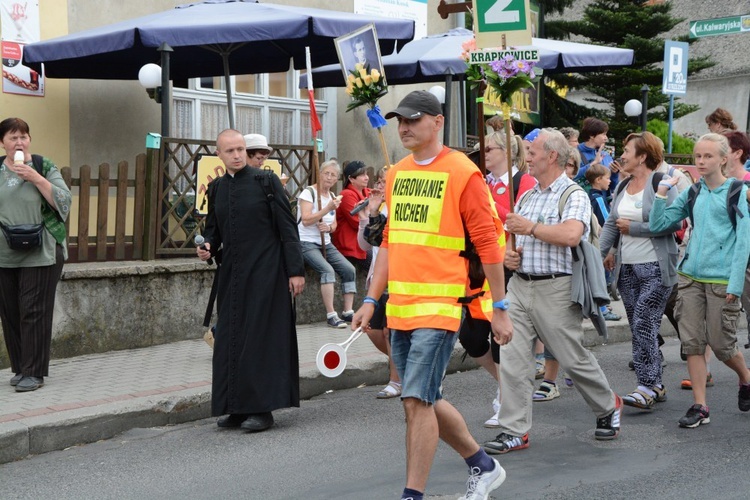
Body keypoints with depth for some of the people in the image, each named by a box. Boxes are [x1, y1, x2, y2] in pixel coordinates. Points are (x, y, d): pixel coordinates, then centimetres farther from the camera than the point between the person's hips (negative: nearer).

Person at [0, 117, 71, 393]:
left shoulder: (44, 167, 2)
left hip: (40, 254, -3)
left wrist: (35, 178, -14)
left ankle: (34, 372, -2)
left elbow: (64, 201, -6)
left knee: (33, 311, -6)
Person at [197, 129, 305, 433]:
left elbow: (287, 227, -6)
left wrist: (296, 270, -12)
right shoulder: (216, 188, 10)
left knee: (262, 337, -5)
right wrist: (208, 247, -3)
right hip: (232, 274, 6)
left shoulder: (266, 181, -5)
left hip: (265, 271, -6)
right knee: (230, 339, 6)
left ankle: (262, 408, 0)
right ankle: (238, 407, 14)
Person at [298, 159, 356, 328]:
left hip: (326, 243, 8)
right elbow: (306, 220, -20)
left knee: (349, 269, -9)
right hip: (306, 243, -7)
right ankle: (331, 315, -27)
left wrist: (329, 227, -8)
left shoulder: (332, 196, 15)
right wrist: (328, 208, -25)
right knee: (328, 270, -28)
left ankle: (348, 312, -3)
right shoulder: (309, 192, -8)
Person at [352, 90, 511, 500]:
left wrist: (499, 310, -6)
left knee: (417, 401, -10)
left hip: (438, 307, -7)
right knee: (423, 401, 14)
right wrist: (371, 301, 15)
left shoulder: (462, 173, -7)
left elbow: (487, 243, -6)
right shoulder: (396, 174, 13)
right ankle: (483, 467, 34)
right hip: (399, 308, 7)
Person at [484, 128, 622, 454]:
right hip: (519, 285, 7)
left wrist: (531, 228, -15)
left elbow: (571, 235, -25)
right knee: (512, 358, -2)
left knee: (573, 359, 3)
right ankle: (514, 432, 2)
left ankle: (608, 406, 29)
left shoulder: (574, 196, -6)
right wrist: (506, 254, 1)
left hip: (555, 289, -6)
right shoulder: (526, 197, 17)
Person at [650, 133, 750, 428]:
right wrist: (661, 194, -3)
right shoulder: (691, 193, 10)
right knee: (692, 342, 1)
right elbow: (657, 225, 9)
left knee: (721, 343, 2)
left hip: (722, 280, -4)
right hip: (690, 276, 4)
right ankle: (699, 407, 7)